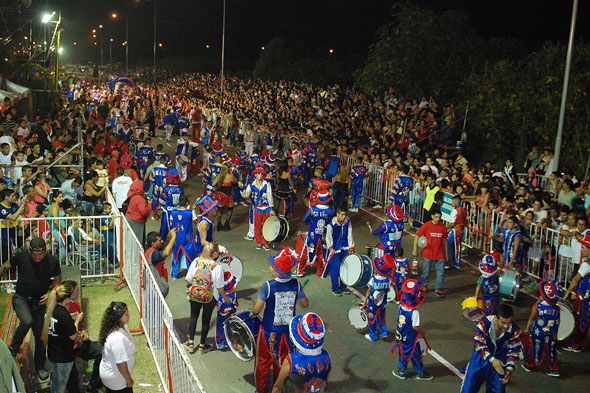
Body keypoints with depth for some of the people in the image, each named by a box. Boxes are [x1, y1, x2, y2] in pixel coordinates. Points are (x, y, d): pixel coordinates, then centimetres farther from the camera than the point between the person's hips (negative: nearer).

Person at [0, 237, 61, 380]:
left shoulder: (52, 261, -8)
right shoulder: (21, 257, -11)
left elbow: (57, 279, 6)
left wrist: (51, 294, -9)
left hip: (39, 301, 2)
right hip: (21, 298, -2)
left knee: (40, 335, 6)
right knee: (27, 321, -31)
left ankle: (40, 367, 25)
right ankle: (13, 349, -3)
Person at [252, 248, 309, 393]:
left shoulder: (268, 286, -23)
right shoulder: (296, 284, -13)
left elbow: (256, 310, -20)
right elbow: (305, 304, 3)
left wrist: (253, 313, 2)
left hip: (269, 331, -3)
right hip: (287, 331, 3)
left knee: (263, 362, 19)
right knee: (281, 363, 23)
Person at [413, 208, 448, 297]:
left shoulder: (443, 227, 0)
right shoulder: (426, 225, -8)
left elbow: (444, 240, 10)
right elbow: (417, 236, -3)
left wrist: (446, 253, 12)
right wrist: (415, 249, -7)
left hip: (440, 254, 2)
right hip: (428, 254, -2)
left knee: (441, 272, 1)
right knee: (426, 271, 12)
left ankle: (438, 289, 13)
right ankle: (424, 286, 33)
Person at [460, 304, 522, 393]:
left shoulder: (515, 330, -21)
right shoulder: (484, 323, -29)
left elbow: (514, 351, -11)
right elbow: (478, 344, -22)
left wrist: (509, 369, -24)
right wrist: (492, 359, -32)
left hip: (500, 357, 2)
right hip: (482, 354, -1)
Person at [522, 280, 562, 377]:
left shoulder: (536, 306, -22)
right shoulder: (557, 309, -14)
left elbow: (531, 319, -9)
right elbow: (557, 322, 0)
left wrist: (527, 329, 8)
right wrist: (554, 333, 17)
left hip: (538, 334, -2)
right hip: (552, 336, 2)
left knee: (536, 350, 16)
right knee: (552, 352, 18)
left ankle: (529, 365, 34)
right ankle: (554, 370, 27)